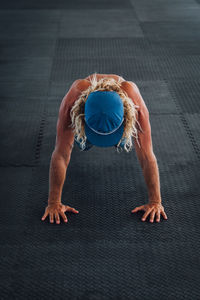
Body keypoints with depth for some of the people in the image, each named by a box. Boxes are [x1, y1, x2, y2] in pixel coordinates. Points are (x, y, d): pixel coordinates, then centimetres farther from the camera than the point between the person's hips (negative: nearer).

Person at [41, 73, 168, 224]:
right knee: (84, 145, 18)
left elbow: (147, 157, -41)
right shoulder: (71, 104, -47)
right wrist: (54, 203, -36)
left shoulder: (136, 105, -48)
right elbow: (61, 155, -42)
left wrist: (155, 202, -37)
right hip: (84, 108, 0)